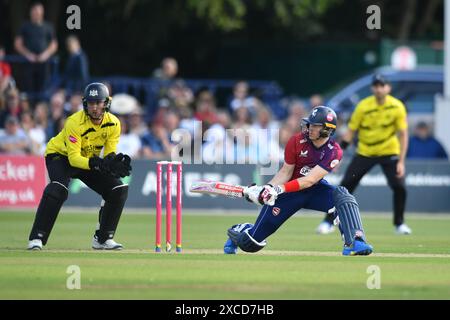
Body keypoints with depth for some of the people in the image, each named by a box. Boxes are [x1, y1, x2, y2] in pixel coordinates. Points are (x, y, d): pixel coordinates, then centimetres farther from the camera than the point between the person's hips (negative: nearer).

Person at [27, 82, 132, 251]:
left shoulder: (113, 123, -15)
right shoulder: (75, 123, -31)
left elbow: (110, 154, -12)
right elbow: (74, 158, -34)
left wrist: (115, 161, -36)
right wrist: (97, 164, -50)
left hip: (90, 159, 6)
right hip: (60, 155, -6)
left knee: (119, 190, -8)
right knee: (58, 189, -35)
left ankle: (103, 238, 7)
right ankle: (36, 238, -29)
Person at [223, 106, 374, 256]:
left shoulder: (334, 152, -20)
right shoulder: (297, 141, -15)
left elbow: (310, 180, -28)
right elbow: (285, 173, -10)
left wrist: (278, 189, -37)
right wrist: (267, 188, -28)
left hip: (315, 189, 0)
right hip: (290, 191, 0)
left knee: (342, 196, -34)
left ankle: (355, 242, -40)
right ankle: (237, 232, 35)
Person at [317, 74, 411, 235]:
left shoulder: (397, 107, -12)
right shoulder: (363, 106, -13)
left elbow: (403, 135, -9)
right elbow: (350, 132, -7)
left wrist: (401, 161, -16)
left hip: (389, 152, 0)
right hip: (365, 153, 0)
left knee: (399, 186, -14)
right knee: (345, 186, -6)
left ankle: (399, 223, 8)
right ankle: (328, 222, 3)